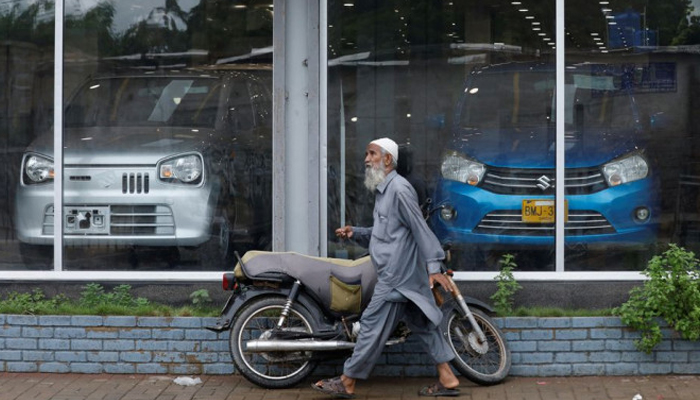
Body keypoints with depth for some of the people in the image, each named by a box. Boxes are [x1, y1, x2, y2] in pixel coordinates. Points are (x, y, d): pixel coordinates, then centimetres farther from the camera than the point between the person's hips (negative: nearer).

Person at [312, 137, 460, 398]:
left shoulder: (399, 189, -14)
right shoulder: (383, 190, 18)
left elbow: (421, 229, -18)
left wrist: (434, 267, -22)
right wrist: (355, 233, 10)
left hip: (396, 276, -10)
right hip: (410, 276, 10)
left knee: (373, 325, -4)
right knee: (423, 324, 10)